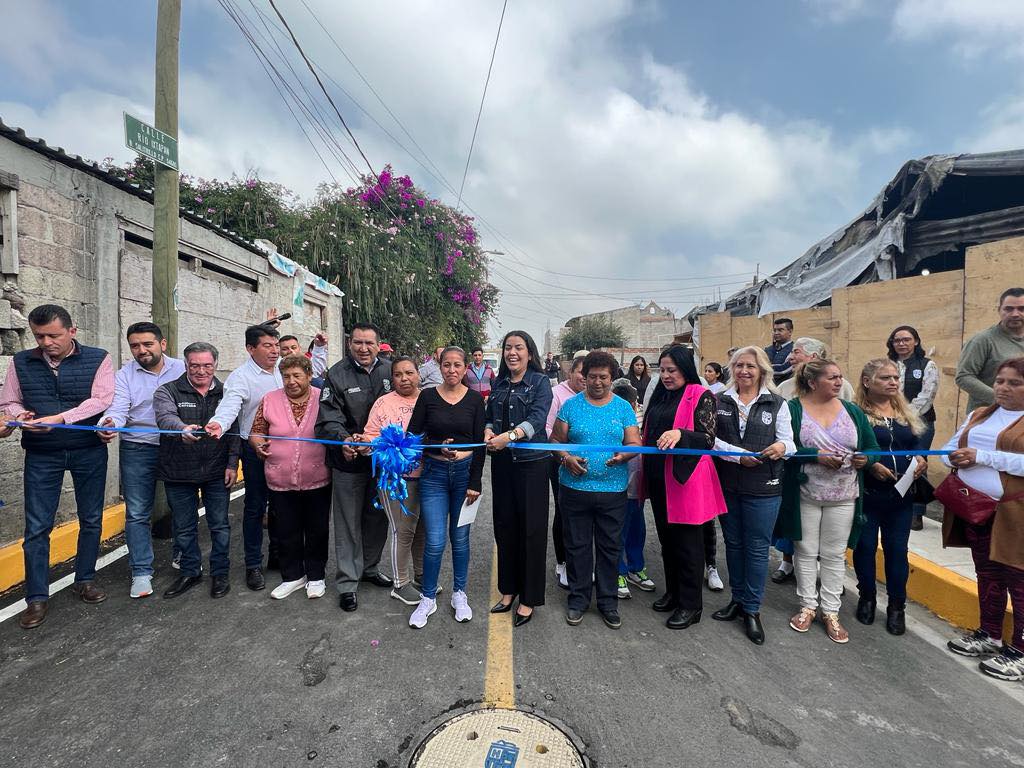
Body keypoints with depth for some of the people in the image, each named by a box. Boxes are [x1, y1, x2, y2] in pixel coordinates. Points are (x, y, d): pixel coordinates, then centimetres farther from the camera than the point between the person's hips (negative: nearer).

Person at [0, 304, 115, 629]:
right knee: (37, 526, 3)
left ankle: (85, 580, 27)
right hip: (41, 454, 2)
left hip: (89, 451, -1)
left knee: (91, 519, 10)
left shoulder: (98, 359, -5)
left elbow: (101, 400, -15)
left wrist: (60, 418, -26)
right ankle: (37, 597, 15)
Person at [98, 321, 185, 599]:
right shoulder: (124, 375, 1)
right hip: (138, 450, 0)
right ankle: (141, 572, 15)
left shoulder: (182, 369, 1)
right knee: (137, 513, 3)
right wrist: (109, 424, -32)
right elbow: (118, 408, -11)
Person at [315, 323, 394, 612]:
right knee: (349, 522, 7)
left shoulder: (389, 371, 2)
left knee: (378, 518, 18)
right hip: (349, 461, -4)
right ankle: (347, 582, 22)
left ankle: (369, 568, 39)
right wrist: (344, 439, -33)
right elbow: (329, 417, -15)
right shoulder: (337, 374, -9)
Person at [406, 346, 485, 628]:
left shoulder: (475, 399, -1)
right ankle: (428, 598, 20)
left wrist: (475, 482, -5)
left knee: (460, 537, 11)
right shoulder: (428, 396, -2)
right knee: (435, 541, -1)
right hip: (434, 472, -1)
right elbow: (412, 434, -3)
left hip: (465, 471, 1)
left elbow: (479, 443, -1)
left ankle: (459, 594, 30)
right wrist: (438, 447, -20)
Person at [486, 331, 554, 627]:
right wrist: (488, 432, -11)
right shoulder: (499, 383, 11)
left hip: (531, 462, -5)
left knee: (531, 528, 2)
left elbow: (537, 418, -18)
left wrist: (510, 435, -32)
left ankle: (529, 598, 16)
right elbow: (489, 417, 12)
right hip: (502, 462, 5)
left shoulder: (540, 382, -4)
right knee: (504, 525, 11)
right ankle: (508, 589, 28)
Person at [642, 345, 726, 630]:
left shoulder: (701, 396, -8)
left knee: (687, 541, 3)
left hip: (686, 478, -7)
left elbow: (707, 438, -15)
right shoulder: (660, 396, 13)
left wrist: (679, 434, -33)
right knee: (667, 537, 17)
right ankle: (672, 591, 33)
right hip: (659, 478, 7)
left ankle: (690, 604, 17)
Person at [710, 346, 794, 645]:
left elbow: (788, 443, 0)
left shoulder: (777, 403, 2)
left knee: (757, 548, 5)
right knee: (733, 543, 15)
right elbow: (711, 438, -3)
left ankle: (752, 609, 20)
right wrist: (739, 455, -16)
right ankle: (737, 600, 32)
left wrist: (782, 447, -22)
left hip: (762, 488, -2)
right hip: (727, 485, 2)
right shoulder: (720, 401, 4)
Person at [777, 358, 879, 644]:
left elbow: (873, 447, 9)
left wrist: (866, 459, -12)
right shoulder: (793, 409, -6)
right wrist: (816, 456, -23)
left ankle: (830, 611, 23)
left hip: (843, 496, 3)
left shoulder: (852, 411, 6)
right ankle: (808, 606, 25)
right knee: (806, 551, 9)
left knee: (835, 555, 10)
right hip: (805, 494, -3)